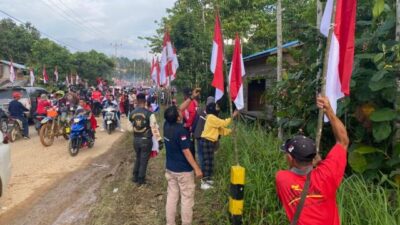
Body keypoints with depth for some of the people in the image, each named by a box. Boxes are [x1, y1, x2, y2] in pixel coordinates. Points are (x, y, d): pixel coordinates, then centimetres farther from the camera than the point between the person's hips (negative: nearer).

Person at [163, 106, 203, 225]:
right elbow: (186, 151, -23)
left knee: (171, 196, 15)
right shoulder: (181, 130, -24)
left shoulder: (167, 125, -2)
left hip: (170, 168, 8)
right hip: (183, 170, -7)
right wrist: (197, 168, -17)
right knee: (187, 199, 6)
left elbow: (181, 110, 12)